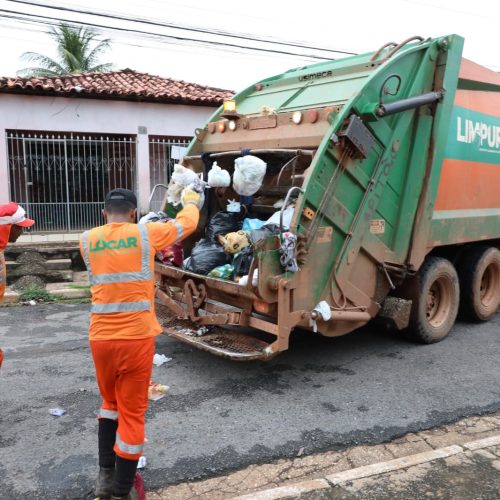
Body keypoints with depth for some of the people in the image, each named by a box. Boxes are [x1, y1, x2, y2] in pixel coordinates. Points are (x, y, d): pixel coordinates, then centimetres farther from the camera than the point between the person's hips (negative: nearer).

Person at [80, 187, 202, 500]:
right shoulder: (145, 234, -4)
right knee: (133, 411, 9)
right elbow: (186, 224, 12)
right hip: (136, 337, -4)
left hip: (101, 338, 4)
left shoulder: (88, 240, 5)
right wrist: (192, 201, 32)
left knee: (110, 402, 26)